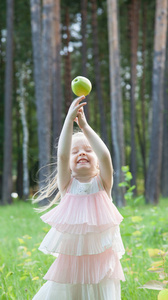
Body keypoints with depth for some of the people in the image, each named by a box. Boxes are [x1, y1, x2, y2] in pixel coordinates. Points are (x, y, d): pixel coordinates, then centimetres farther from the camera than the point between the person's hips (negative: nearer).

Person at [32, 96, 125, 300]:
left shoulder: (102, 184, 1)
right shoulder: (67, 185, 1)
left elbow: (105, 156, -17)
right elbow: (62, 155, -15)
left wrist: (84, 125, -17)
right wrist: (69, 120, -21)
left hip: (100, 262, -1)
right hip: (70, 260, 1)